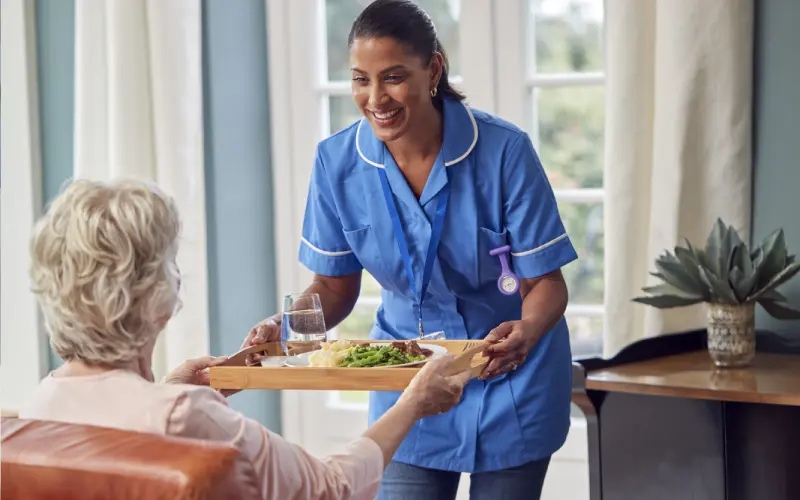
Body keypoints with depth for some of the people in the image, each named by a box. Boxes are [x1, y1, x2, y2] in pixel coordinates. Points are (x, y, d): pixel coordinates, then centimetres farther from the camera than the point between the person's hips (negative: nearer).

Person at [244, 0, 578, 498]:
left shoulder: (503, 150, -21)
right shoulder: (338, 160, -12)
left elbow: (545, 282, -16)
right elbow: (335, 286, -1)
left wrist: (527, 331, -37)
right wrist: (286, 325, -21)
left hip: (509, 377, -2)